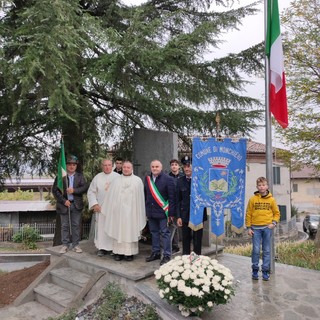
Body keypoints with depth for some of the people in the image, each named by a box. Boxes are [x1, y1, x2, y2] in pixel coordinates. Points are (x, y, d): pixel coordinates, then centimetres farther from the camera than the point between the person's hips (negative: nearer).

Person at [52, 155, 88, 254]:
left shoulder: (80, 176, 6)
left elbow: (85, 187, -5)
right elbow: (55, 190, -2)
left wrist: (74, 190, -19)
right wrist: (63, 201, -11)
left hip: (76, 205, 1)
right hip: (64, 204, -1)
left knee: (76, 225, 6)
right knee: (65, 226, 6)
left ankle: (75, 245, 15)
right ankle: (65, 245, 16)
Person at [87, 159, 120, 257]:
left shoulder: (118, 177, 1)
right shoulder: (97, 177, 5)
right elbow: (91, 192, 6)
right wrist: (94, 204, -4)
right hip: (101, 208, 1)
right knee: (101, 228, 3)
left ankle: (113, 247, 12)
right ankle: (102, 248, 13)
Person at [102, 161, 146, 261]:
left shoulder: (138, 181, 1)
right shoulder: (116, 181, 7)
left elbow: (140, 198, -1)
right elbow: (110, 197, 9)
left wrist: (139, 212, -5)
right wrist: (112, 209, 5)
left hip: (131, 211, -2)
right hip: (118, 211, 2)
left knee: (131, 231, 2)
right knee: (118, 231, 5)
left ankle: (130, 253, 10)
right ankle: (119, 252, 13)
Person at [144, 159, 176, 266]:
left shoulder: (168, 179, -9)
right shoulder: (147, 178, 7)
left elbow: (172, 197, -10)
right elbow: (145, 195, 10)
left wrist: (171, 213, -13)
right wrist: (145, 211, 8)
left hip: (162, 211, -5)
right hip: (151, 212, 5)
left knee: (164, 233, 2)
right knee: (154, 232, 15)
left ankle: (166, 256, 12)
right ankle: (155, 253, 29)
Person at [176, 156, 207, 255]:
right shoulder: (180, 181, 4)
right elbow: (178, 200, 4)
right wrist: (178, 216, -1)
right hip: (185, 215, 3)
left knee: (197, 240, 9)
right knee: (185, 240, 12)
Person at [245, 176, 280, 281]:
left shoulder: (271, 199, 3)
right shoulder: (252, 199, 0)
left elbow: (276, 213, 11)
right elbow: (248, 214, 2)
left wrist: (274, 223, -5)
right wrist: (248, 227, -1)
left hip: (267, 228, 1)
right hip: (256, 228, -1)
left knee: (266, 251, 7)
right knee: (256, 250, -1)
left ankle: (265, 271, 17)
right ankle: (255, 270, 13)